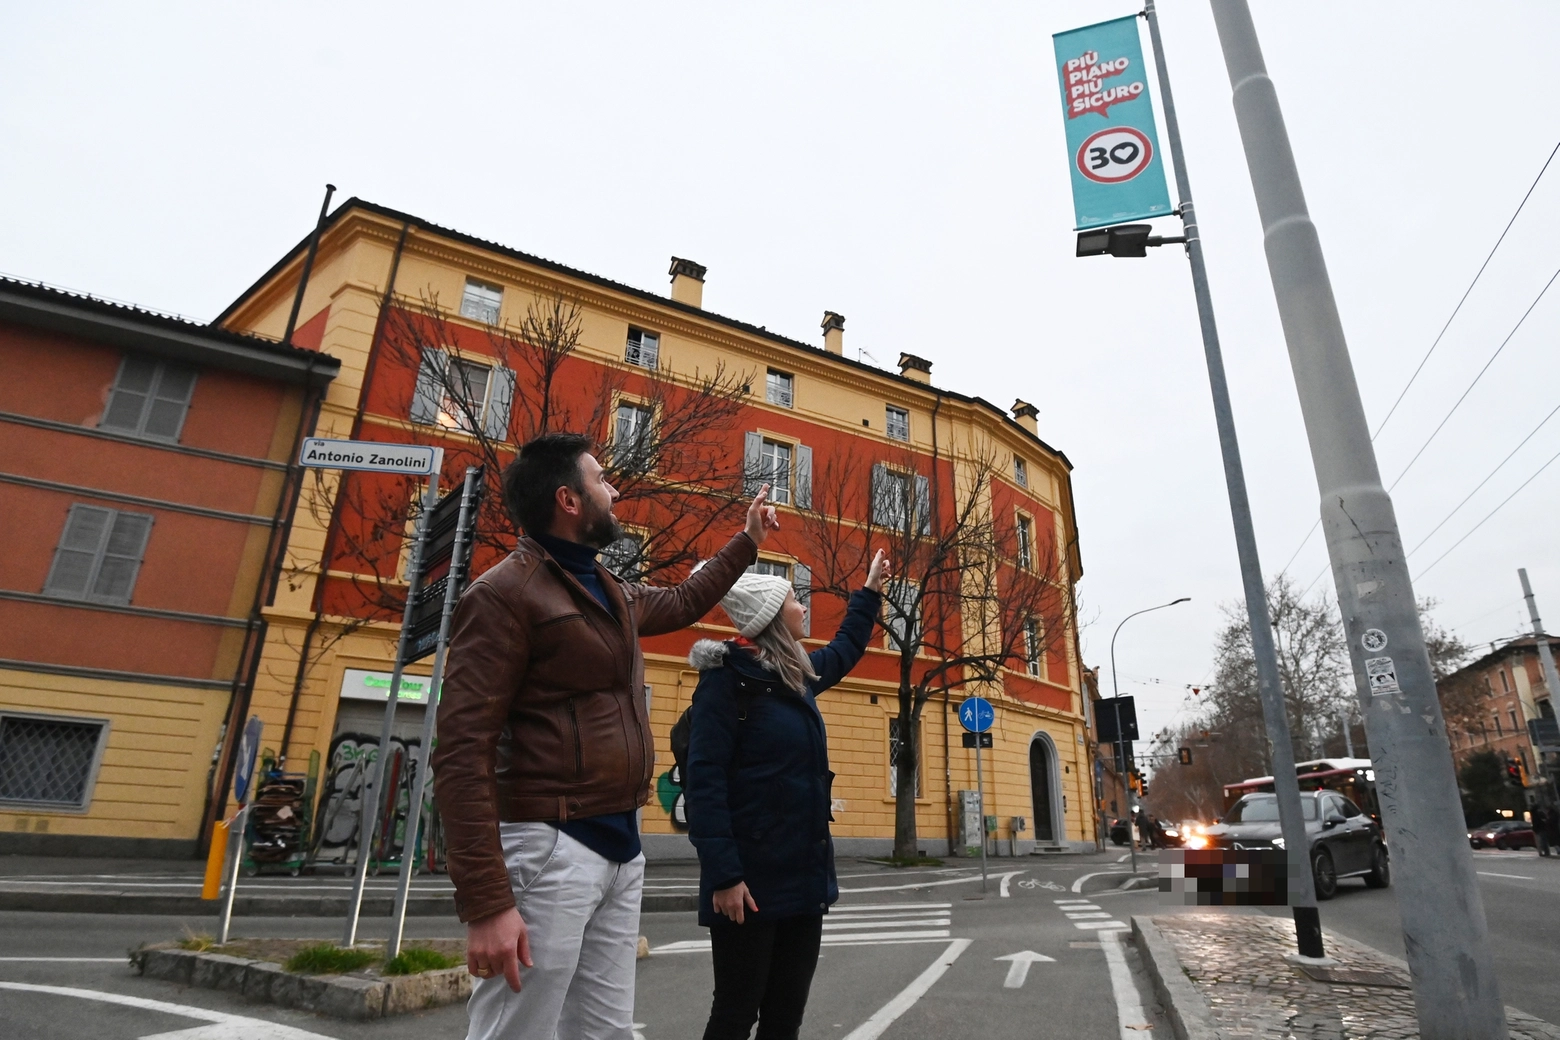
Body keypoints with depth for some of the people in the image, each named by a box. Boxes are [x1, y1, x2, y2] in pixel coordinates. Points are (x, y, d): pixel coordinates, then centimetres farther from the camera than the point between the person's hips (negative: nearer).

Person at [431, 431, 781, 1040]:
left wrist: (748, 540, 39)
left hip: (623, 847, 8)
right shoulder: (507, 592, -13)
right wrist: (485, 903, -23)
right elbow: (463, 754, -18)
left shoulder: (613, 595, 13)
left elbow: (682, 604, 35)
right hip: (549, 848, -8)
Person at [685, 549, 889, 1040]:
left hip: (805, 872, 8)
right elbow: (704, 779, -19)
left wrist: (870, 592, 41)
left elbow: (845, 649, 33)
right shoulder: (727, 677, -12)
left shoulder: (797, 675, 11)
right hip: (752, 877, -8)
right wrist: (722, 873, -24)